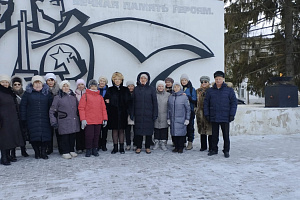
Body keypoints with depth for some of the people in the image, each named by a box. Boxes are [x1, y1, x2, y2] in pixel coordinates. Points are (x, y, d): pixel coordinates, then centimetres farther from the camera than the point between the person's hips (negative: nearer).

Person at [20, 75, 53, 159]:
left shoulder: (47, 93, 9)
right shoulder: (28, 93, 5)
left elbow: (51, 106, 9)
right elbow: (23, 106, 4)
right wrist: (23, 119, -2)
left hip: (45, 119, 1)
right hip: (32, 120, -1)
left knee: (45, 135, -4)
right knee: (34, 136, -3)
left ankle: (43, 152, 9)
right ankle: (36, 152, 14)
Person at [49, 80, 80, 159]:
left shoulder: (73, 96, 14)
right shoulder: (58, 97, 0)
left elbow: (77, 108, 23)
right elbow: (52, 111, 0)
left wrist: (79, 118, 18)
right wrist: (53, 122, -6)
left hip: (74, 121, 4)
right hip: (64, 122, -4)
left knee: (73, 136, 8)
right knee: (65, 137, -2)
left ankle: (72, 150, 23)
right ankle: (65, 152, 11)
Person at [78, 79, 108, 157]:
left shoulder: (100, 96, 14)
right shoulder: (85, 96, 2)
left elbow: (103, 108, 13)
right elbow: (81, 108, -3)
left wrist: (105, 119, 6)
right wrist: (83, 119, -11)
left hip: (98, 121, 4)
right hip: (88, 121, -4)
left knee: (96, 135, 8)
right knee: (89, 136, 0)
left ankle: (94, 149, 20)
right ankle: (88, 150, 14)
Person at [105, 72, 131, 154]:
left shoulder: (125, 89, 8)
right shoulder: (110, 90, 7)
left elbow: (128, 101, 2)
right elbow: (107, 100, 0)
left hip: (122, 113, 0)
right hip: (113, 113, 0)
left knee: (121, 130, 6)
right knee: (115, 130, 4)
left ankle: (121, 147, 14)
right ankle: (115, 147, 13)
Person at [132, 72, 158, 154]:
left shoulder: (151, 89, 3)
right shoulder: (136, 89, 9)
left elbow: (154, 102, 1)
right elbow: (133, 102, 8)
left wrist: (155, 114, -4)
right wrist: (132, 114, 2)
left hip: (148, 114, -1)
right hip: (138, 114, 1)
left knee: (149, 130, 2)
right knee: (138, 130, 3)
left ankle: (148, 147, 14)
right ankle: (138, 147, 14)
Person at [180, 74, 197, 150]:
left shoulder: (192, 89, 2)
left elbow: (194, 100, -6)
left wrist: (187, 96, -16)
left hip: (190, 111, -4)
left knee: (190, 126, 0)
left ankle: (190, 143, 8)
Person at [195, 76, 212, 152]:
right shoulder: (198, 91, 13)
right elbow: (196, 101, 19)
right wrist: (196, 109, 8)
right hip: (200, 112, 4)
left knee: (210, 130, -3)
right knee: (202, 130, 10)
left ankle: (211, 147, 7)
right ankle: (203, 146, 20)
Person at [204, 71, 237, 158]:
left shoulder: (229, 90, 1)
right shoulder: (210, 91, 7)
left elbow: (234, 103, 0)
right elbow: (206, 103, 9)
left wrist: (232, 115, -7)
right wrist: (206, 114, 1)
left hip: (225, 117, -2)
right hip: (213, 117, 2)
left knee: (226, 135, 5)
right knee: (214, 134, 11)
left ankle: (226, 151, 17)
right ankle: (214, 149, 23)